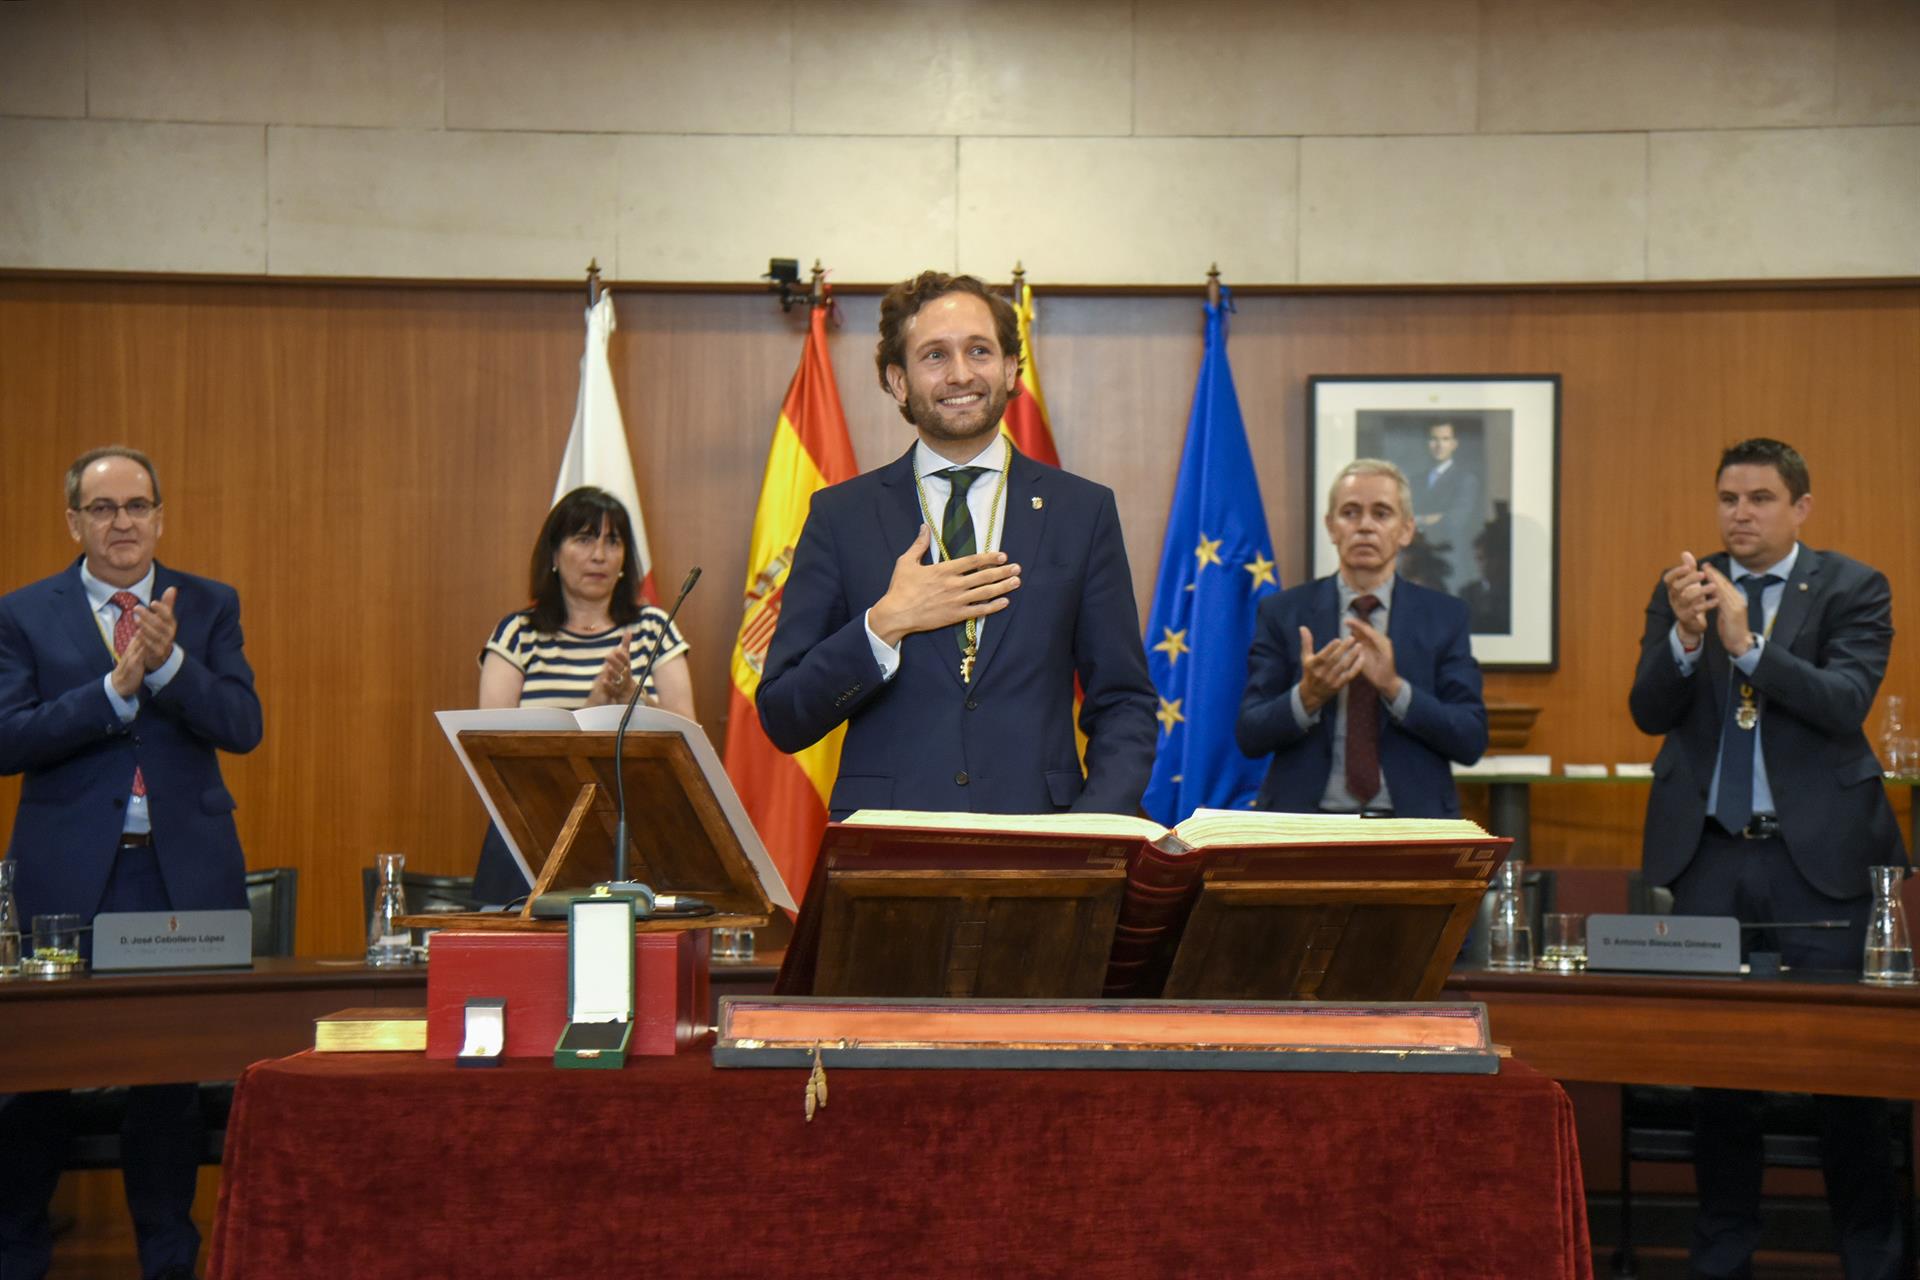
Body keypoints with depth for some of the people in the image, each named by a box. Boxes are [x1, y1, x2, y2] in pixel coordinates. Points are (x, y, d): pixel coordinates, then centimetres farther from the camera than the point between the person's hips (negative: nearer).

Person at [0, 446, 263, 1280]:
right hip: (68, 874, -1)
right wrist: (117, 686, -19)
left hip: (184, 872, 1)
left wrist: (168, 661, -20)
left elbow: (243, 727, -4)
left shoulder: (211, 607, 7)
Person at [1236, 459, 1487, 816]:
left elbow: (1471, 740, -4)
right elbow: (1249, 736, -3)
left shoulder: (1444, 617, 3)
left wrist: (1393, 687, -19)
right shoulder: (1282, 613, 2)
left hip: (1412, 818, 1)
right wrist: (1307, 695, -22)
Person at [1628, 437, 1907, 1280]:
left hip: (1817, 853, -3)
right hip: (1709, 853, 3)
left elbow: (1846, 702, -15)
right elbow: (1649, 713, -1)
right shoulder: (1683, 591, 8)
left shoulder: (1852, 590, 0)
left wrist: (1747, 643, -26)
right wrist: (1686, 636, -19)